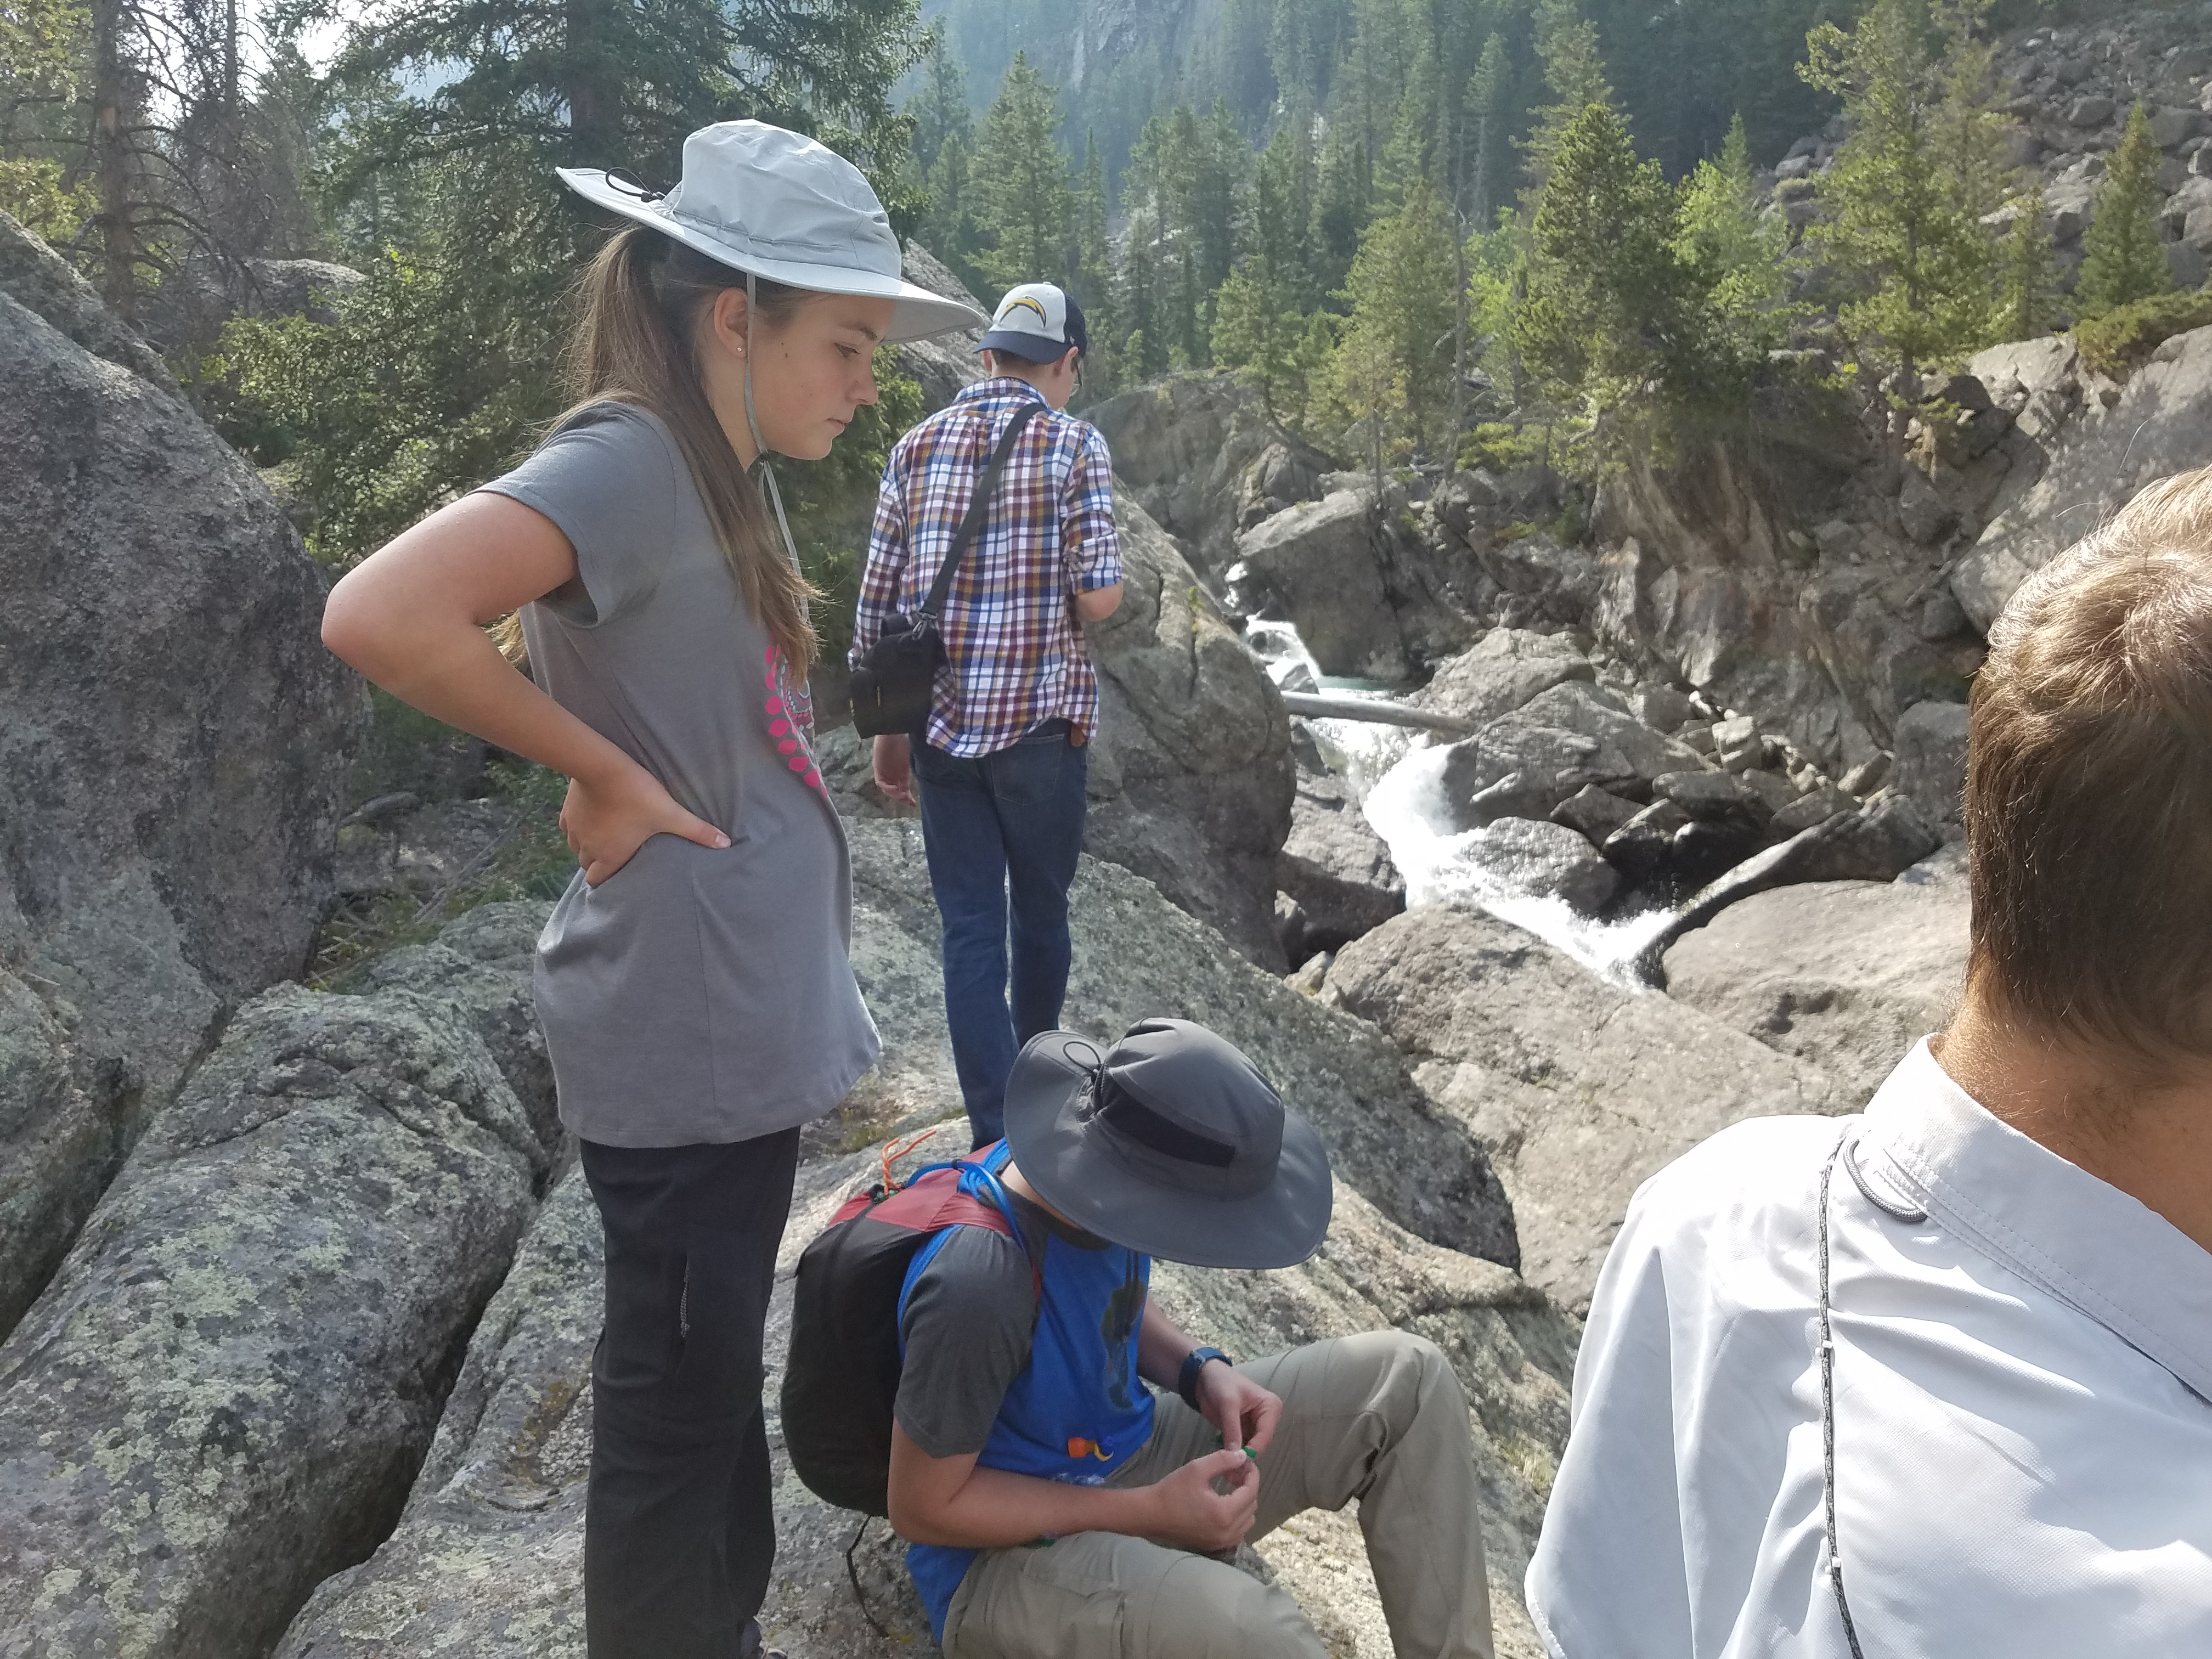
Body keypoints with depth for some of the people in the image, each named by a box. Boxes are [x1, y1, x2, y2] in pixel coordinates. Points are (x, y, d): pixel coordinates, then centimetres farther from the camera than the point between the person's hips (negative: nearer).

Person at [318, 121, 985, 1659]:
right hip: (681, 1030, -9)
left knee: (717, 1366, 23)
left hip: (747, 1017, 9)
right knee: (674, 1395, 8)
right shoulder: (627, 460, -18)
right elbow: (380, 616, -31)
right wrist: (607, 780, -21)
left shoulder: (725, 475, 10)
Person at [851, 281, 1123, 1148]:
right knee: (1040, 910, 17)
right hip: (1039, 721, -2)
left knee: (970, 929, 6)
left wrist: (885, 731, 14)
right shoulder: (1074, 445, -5)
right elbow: (1099, 598, -14)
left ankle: (997, 1136, 7)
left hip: (939, 725, 3)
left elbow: (876, 603, 5)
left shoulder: (916, 446, 6)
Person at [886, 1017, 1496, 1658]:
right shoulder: (980, 1283, -34)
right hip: (1005, 1556, -8)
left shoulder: (1091, 1155, -11)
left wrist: (1201, 1372, -9)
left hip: (1126, 1456, 8)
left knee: (1407, 1378, -2)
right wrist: (1150, 1512, -22)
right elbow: (923, 1509, -22)